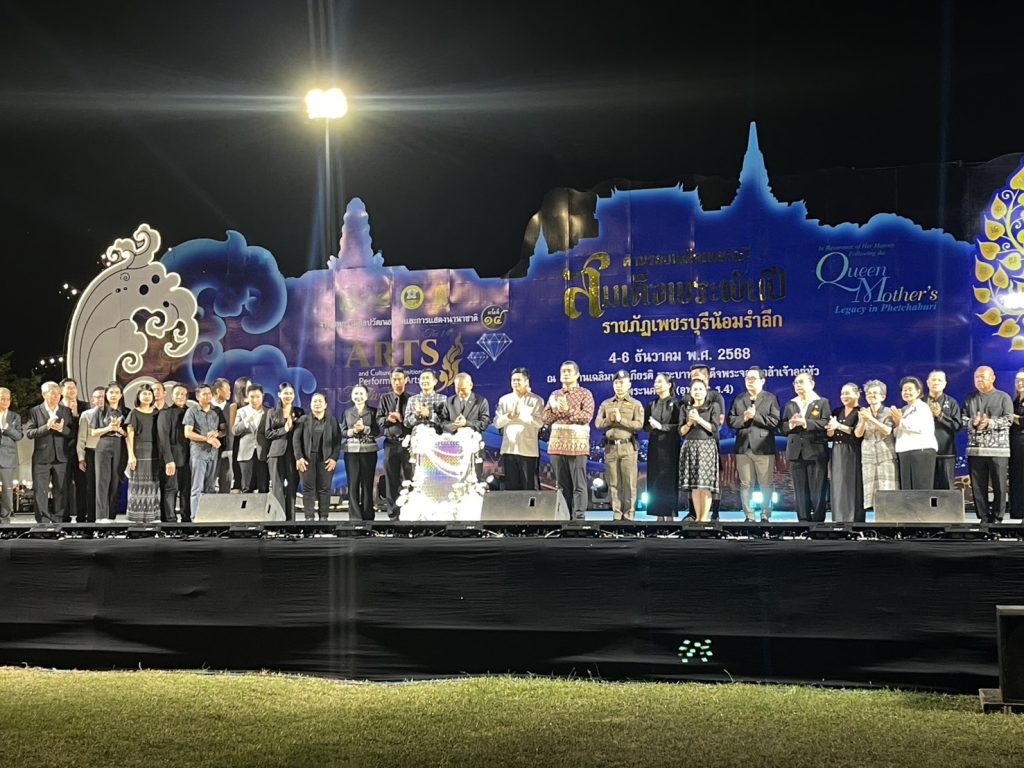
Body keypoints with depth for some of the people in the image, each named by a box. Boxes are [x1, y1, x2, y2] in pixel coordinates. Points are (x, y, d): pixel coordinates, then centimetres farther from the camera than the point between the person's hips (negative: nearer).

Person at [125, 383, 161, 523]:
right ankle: (136, 517, -3)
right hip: (139, 452, -4)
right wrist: (131, 455, -12)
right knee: (137, 485, -4)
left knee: (152, 485, 3)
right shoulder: (134, 413, 3)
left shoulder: (156, 413, 13)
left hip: (153, 453, 4)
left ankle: (149, 516, 8)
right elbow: (129, 435, -3)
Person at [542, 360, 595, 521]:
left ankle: (579, 518, -9)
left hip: (577, 445, -5)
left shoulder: (585, 394, 2)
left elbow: (587, 416, -9)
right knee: (562, 485, 8)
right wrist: (557, 410, -7)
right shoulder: (555, 395, 17)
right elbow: (546, 418, 10)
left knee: (579, 485, -7)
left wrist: (568, 410, -15)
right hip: (557, 444, 5)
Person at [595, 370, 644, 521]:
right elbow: (598, 423, 7)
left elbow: (639, 424, -8)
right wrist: (609, 420, -10)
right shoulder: (606, 404, 15)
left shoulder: (636, 404, 5)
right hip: (610, 447, 3)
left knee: (629, 483, -5)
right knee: (613, 484, 3)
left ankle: (629, 515, -2)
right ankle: (617, 515, 8)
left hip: (628, 447, -3)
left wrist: (621, 419, -14)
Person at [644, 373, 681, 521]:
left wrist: (661, 426, -14)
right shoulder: (651, 405, 15)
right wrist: (651, 426, -8)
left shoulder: (675, 404, 0)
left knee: (669, 480, -5)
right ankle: (659, 515, 4)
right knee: (655, 481, 1)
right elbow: (645, 426, 13)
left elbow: (679, 426, -8)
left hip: (670, 448, -5)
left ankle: (670, 515, -2)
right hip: (654, 447, 5)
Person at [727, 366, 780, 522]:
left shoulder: (771, 399, 5)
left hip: (764, 447, -3)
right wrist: (743, 419, -11)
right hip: (743, 447, 3)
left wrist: (755, 416, -13)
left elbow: (774, 421, -8)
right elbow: (731, 421, 6)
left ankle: (765, 515, 8)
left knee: (766, 484, 0)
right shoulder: (738, 399, 14)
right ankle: (748, 516, 10)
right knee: (746, 484, 4)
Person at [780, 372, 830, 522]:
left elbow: (826, 423, -10)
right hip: (796, 452, 4)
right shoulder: (790, 405, 17)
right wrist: (791, 424, -11)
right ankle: (803, 520, 8)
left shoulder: (822, 402, 5)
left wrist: (805, 422, -18)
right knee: (800, 490, 4)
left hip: (816, 452, -4)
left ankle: (818, 520, 2)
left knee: (817, 490, -2)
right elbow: (782, 427, 10)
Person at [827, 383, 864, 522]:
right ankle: (839, 519, 7)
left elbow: (859, 433, -16)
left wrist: (839, 426, -16)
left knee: (853, 486, -6)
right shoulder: (836, 412, 14)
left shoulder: (861, 412, -4)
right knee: (838, 487, 4)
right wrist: (831, 429, -10)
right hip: (838, 454, 6)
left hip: (853, 454, -6)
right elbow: (829, 435, 11)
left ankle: (855, 520, -3)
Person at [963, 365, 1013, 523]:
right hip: (975, 449, 3)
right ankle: (983, 518, 8)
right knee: (978, 486, 2)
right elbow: (963, 419, 8)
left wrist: (990, 423, -16)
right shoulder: (970, 399, 16)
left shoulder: (1003, 397, 5)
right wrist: (973, 423, -13)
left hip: (998, 448, -3)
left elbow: (1008, 419, -5)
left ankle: (996, 518, 4)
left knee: (999, 486, -3)